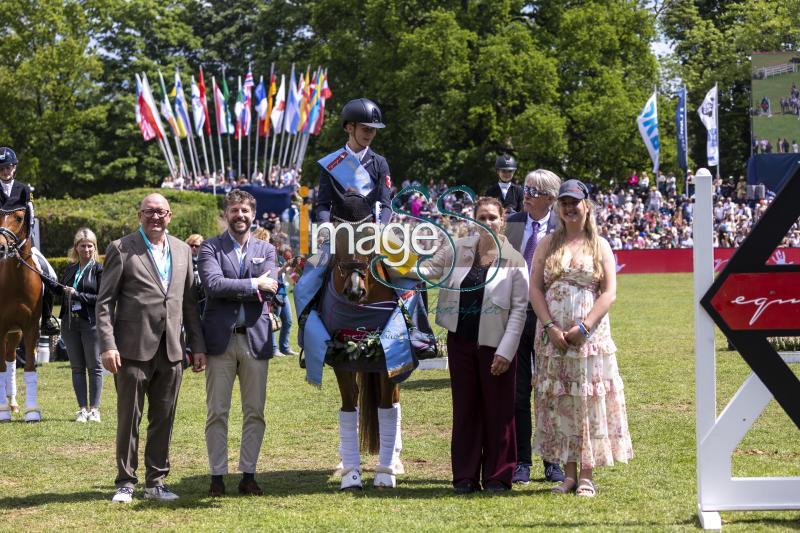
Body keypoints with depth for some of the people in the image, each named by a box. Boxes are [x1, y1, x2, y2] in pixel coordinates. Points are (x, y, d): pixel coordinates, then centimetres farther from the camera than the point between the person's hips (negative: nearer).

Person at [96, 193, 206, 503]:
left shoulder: (182, 250, 13)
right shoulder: (121, 250, -1)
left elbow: (190, 301, 15)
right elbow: (105, 302, -4)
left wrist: (197, 345, 9)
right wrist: (107, 345, -12)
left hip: (171, 350, 4)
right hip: (133, 349, -4)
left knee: (163, 419, 8)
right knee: (129, 419, 2)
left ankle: (155, 482, 17)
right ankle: (125, 483, 11)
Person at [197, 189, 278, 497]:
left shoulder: (266, 250, 13)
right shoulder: (210, 248, 4)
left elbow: (269, 290, -3)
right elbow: (213, 284, -13)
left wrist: (232, 288, -8)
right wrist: (253, 284, -11)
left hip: (255, 338, 3)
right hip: (220, 338, -2)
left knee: (255, 412, 4)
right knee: (216, 413, 0)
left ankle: (248, 475, 11)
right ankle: (217, 476, 5)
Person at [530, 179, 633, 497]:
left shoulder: (600, 246, 5)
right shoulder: (547, 244, 9)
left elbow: (609, 292, -3)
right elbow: (535, 289, 3)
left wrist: (583, 328, -13)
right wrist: (550, 327, -11)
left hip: (589, 336, -2)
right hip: (552, 336, 2)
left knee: (588, 401, -3)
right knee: (559, 402, 2)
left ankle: (587, 476, 2)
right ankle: (569, 474, 9)